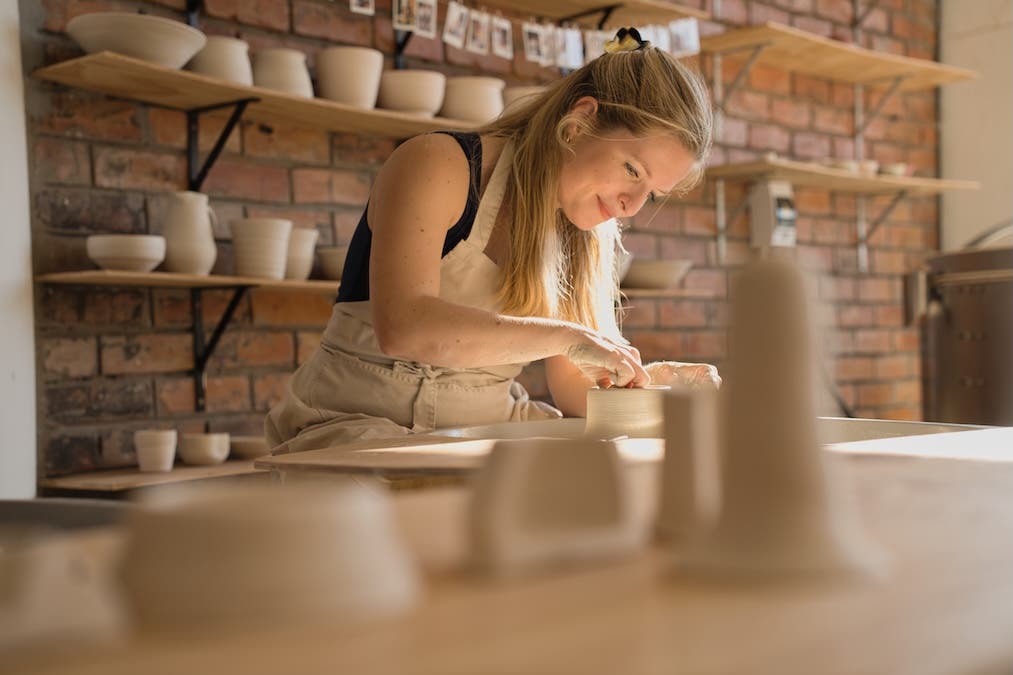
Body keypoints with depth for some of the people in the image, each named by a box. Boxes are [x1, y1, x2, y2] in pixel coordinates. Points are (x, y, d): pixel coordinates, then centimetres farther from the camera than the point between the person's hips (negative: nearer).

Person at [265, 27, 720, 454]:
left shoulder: (583, 239, 9)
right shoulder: (438, 165, -12)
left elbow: (572, 389, 7)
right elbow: (403, 328, -28)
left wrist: (649, 379, -13)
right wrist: (564, 337, -28)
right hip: (358, 428, -6)